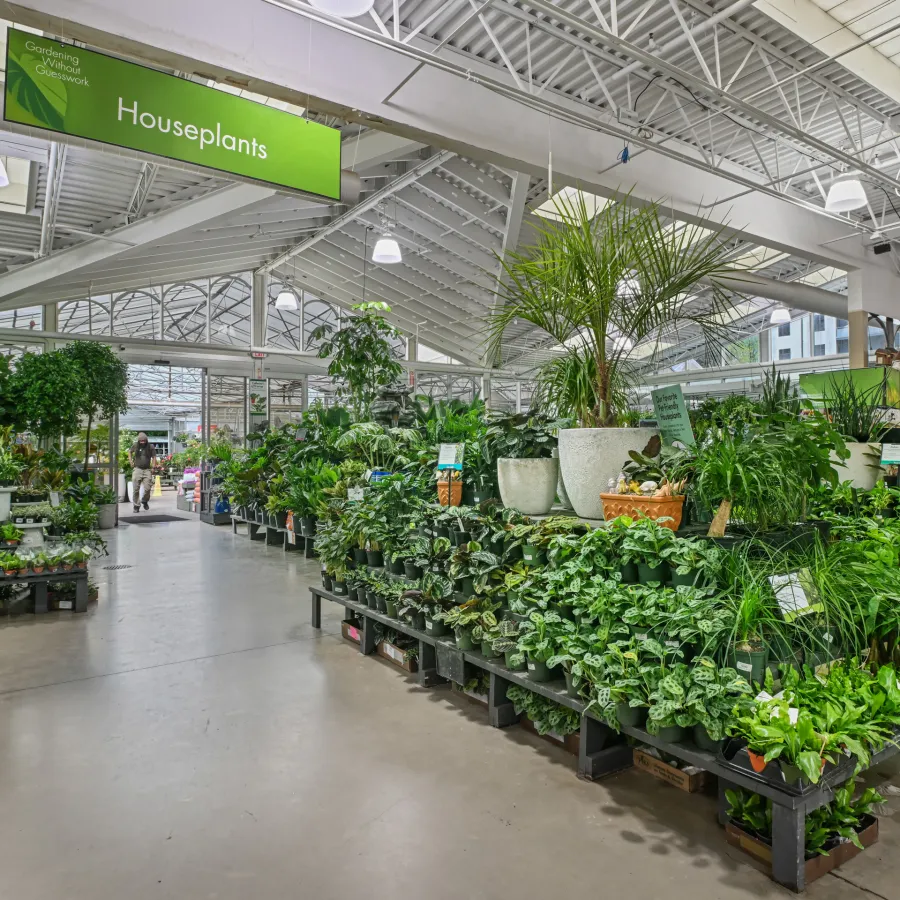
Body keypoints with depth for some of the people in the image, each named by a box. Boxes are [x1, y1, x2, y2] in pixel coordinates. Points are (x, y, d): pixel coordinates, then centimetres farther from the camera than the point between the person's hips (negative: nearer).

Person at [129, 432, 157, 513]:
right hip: (137, 469, 1)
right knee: (136, 489, -1)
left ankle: (145, 501, 22)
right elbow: (129, 452, 24)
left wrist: (152, 467, 1)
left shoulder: (150, 447, 1)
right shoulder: (135, 446, 4)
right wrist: (131, 461, 13)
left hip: (147, 470, -1)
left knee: (147, 488, -6)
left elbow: (154, 457, 8)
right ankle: (136, 506, 9)